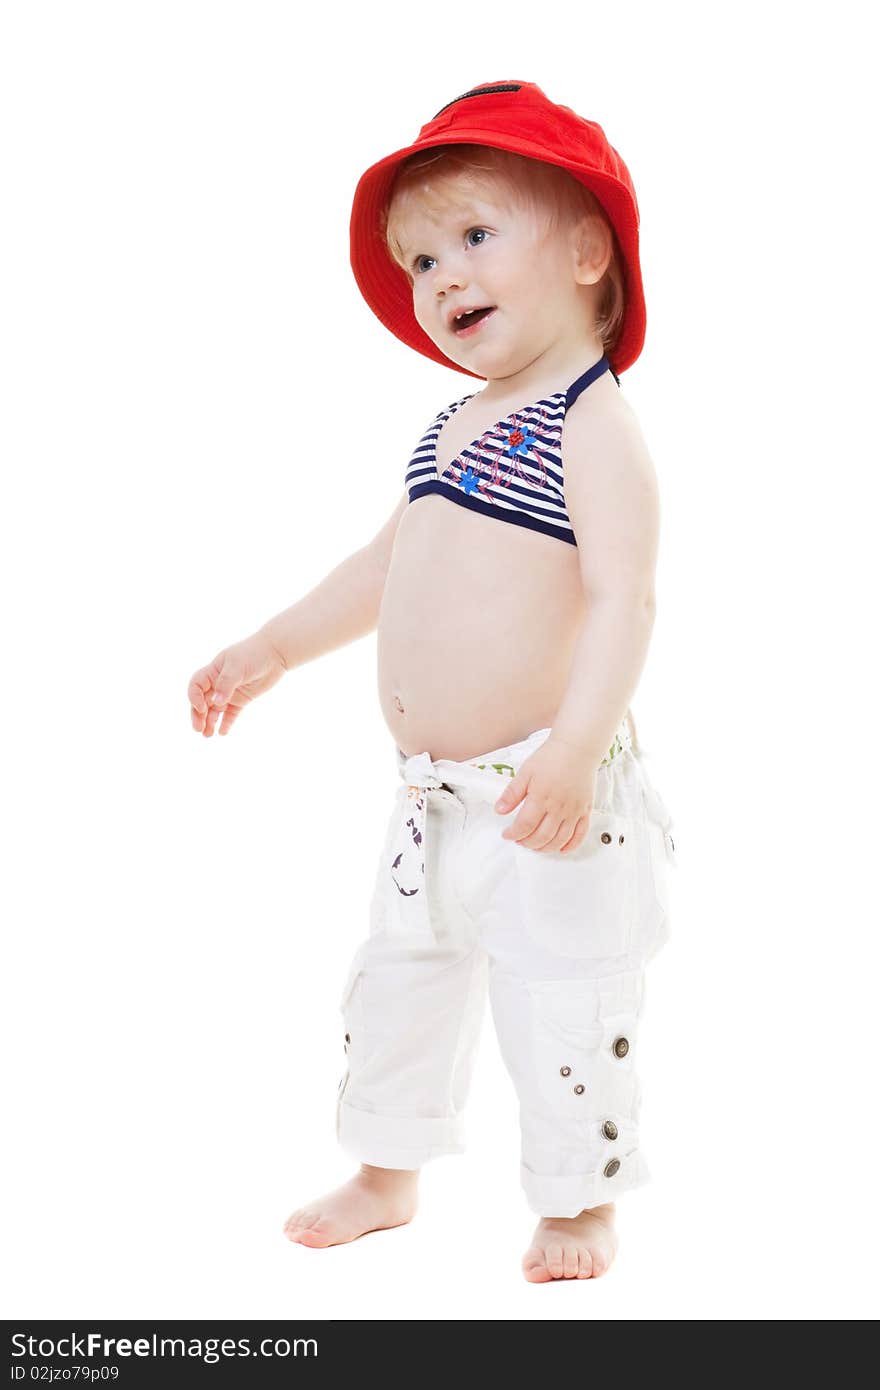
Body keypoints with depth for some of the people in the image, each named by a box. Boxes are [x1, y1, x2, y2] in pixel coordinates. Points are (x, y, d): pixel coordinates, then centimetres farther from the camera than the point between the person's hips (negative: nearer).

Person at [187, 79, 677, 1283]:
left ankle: (578, 1203, 25)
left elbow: (622, 598, -24)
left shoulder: (592, 423, -15)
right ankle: (387, 1174, 39)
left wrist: (576, 750, -35)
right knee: (399, 980, 19)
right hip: (434, 797, 8)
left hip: (549, 797, -8)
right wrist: (272, 650, 24)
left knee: (561, 1005, 3)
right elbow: (389, 564, 23)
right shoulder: (455, 425, 11)